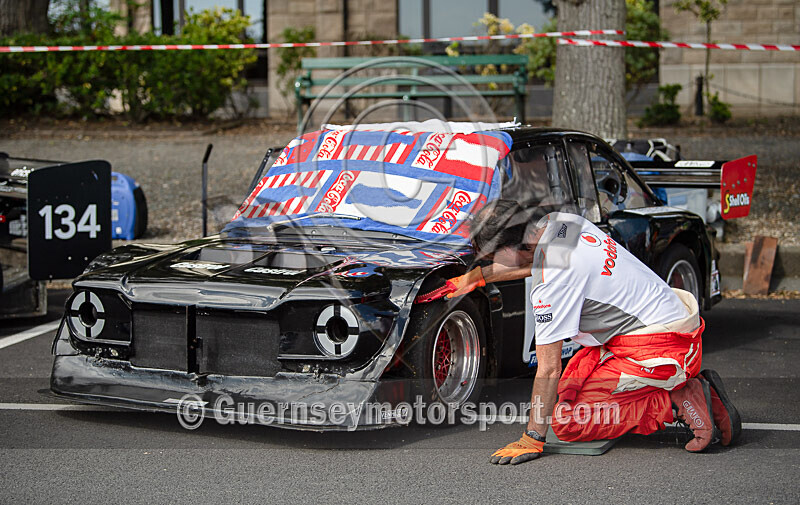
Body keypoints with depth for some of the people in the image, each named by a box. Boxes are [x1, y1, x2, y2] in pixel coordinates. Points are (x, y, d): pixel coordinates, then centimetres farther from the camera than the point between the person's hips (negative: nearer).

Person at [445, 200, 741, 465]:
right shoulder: (559, 222, 2)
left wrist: (531, 439, -11)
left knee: (567, 421, -8)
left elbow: (548, 369, -19)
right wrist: (475, 277, 35)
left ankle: (676, 403, -9)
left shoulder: (554, 280, -23)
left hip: (659, 350, -10)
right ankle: (689, 387, 9)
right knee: (570, 387, 17)